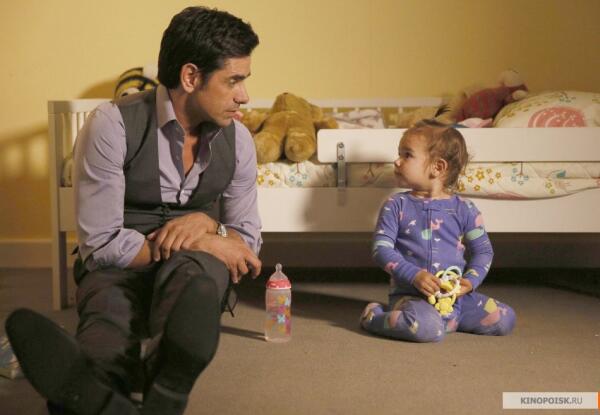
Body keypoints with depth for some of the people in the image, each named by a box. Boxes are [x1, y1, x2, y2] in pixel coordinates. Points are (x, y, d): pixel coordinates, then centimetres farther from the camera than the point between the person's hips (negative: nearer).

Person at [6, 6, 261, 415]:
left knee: (192, 269, -37)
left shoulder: (238, 139, 0)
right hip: (121, 269, -1)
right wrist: (204, 244, -16)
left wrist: (206, 223, -15)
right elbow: (100, 244, -15)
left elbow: (248, 239, 9)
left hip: (197, 269, 1)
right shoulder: (114, 125, -14)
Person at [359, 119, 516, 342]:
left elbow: (483, 250, 9)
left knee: (505, 319, -7)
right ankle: (374, 317, -6)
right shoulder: (396, 205, 1)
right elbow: (381, 248, -6)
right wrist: (413, 275, -19)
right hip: (410, 294, -3)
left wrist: (470, 280, -9)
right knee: (428, 328, -34)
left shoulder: (464, 209, 4)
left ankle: (447, 319, 11)